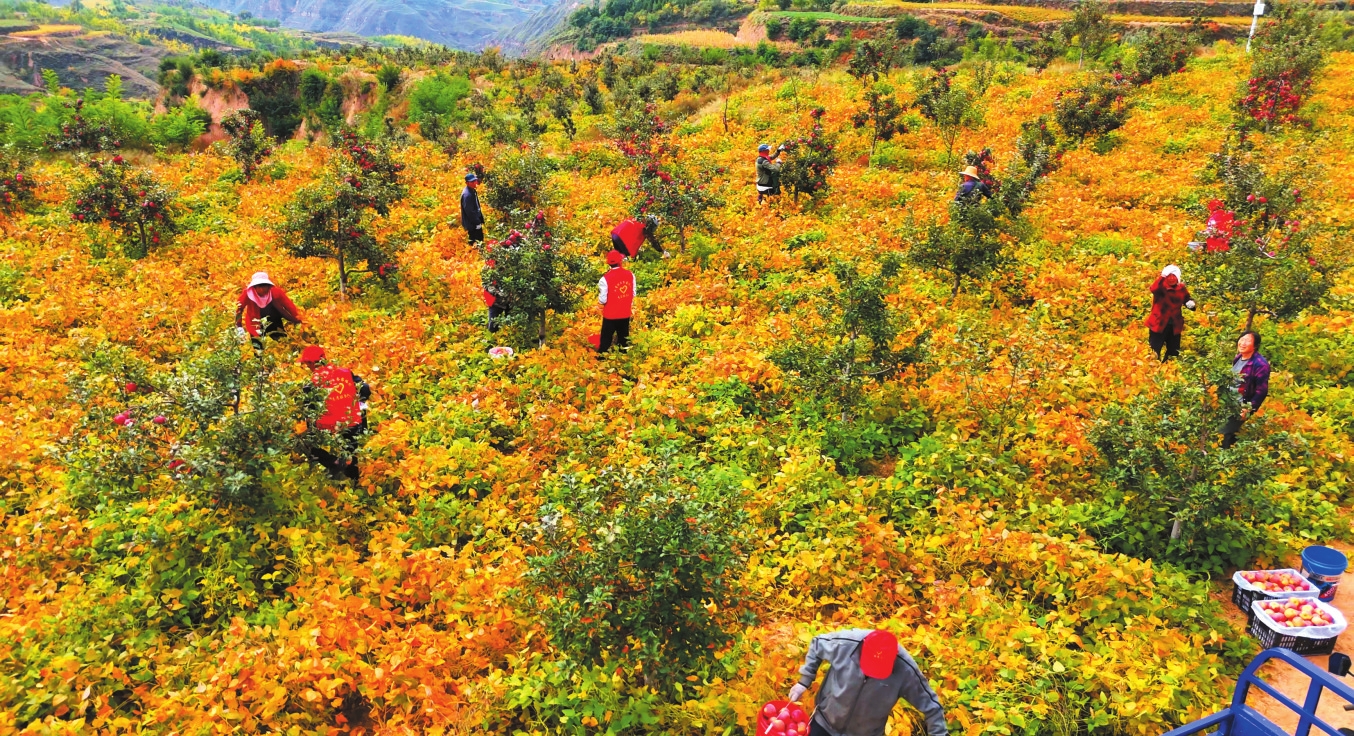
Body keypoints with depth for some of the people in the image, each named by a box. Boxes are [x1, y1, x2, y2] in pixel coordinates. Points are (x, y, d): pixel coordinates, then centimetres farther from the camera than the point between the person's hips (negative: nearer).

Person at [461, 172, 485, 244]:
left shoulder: (473, 191, 7)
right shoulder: (467, 194, -24)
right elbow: (469, 211, -24)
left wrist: (481, 219, 15)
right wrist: (477, 223, -19)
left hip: (476, 221, 10)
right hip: (472, 225, -10)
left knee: (480, 240, 18)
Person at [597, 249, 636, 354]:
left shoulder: (605, 279, -21)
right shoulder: (630, 274, -7)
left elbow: (602, 300, -17)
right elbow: (633, 294, 3)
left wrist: (599, 299, 6)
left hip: (610, 315, -4)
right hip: (626, 313, 4)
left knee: (606, 341, 10)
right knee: (624, 339, 21)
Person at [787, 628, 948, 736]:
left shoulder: (906, 671, -30)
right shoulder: (845, 643, -30)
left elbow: (931, 706, -15)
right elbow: (816, 645, -8)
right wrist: (804, 681, -7)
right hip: (824, 723, 0)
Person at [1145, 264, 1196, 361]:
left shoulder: (1181, 289, 3)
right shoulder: (1161, 286, -12)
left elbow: (1187, 299, 14)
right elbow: (1153, 289, -35)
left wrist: (1191, 303, -9)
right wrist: (1162, 276, -44)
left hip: (1174, 325, 5)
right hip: (1159, 323, -5)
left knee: (1173, 351, 18)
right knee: (1154, 350, -2)